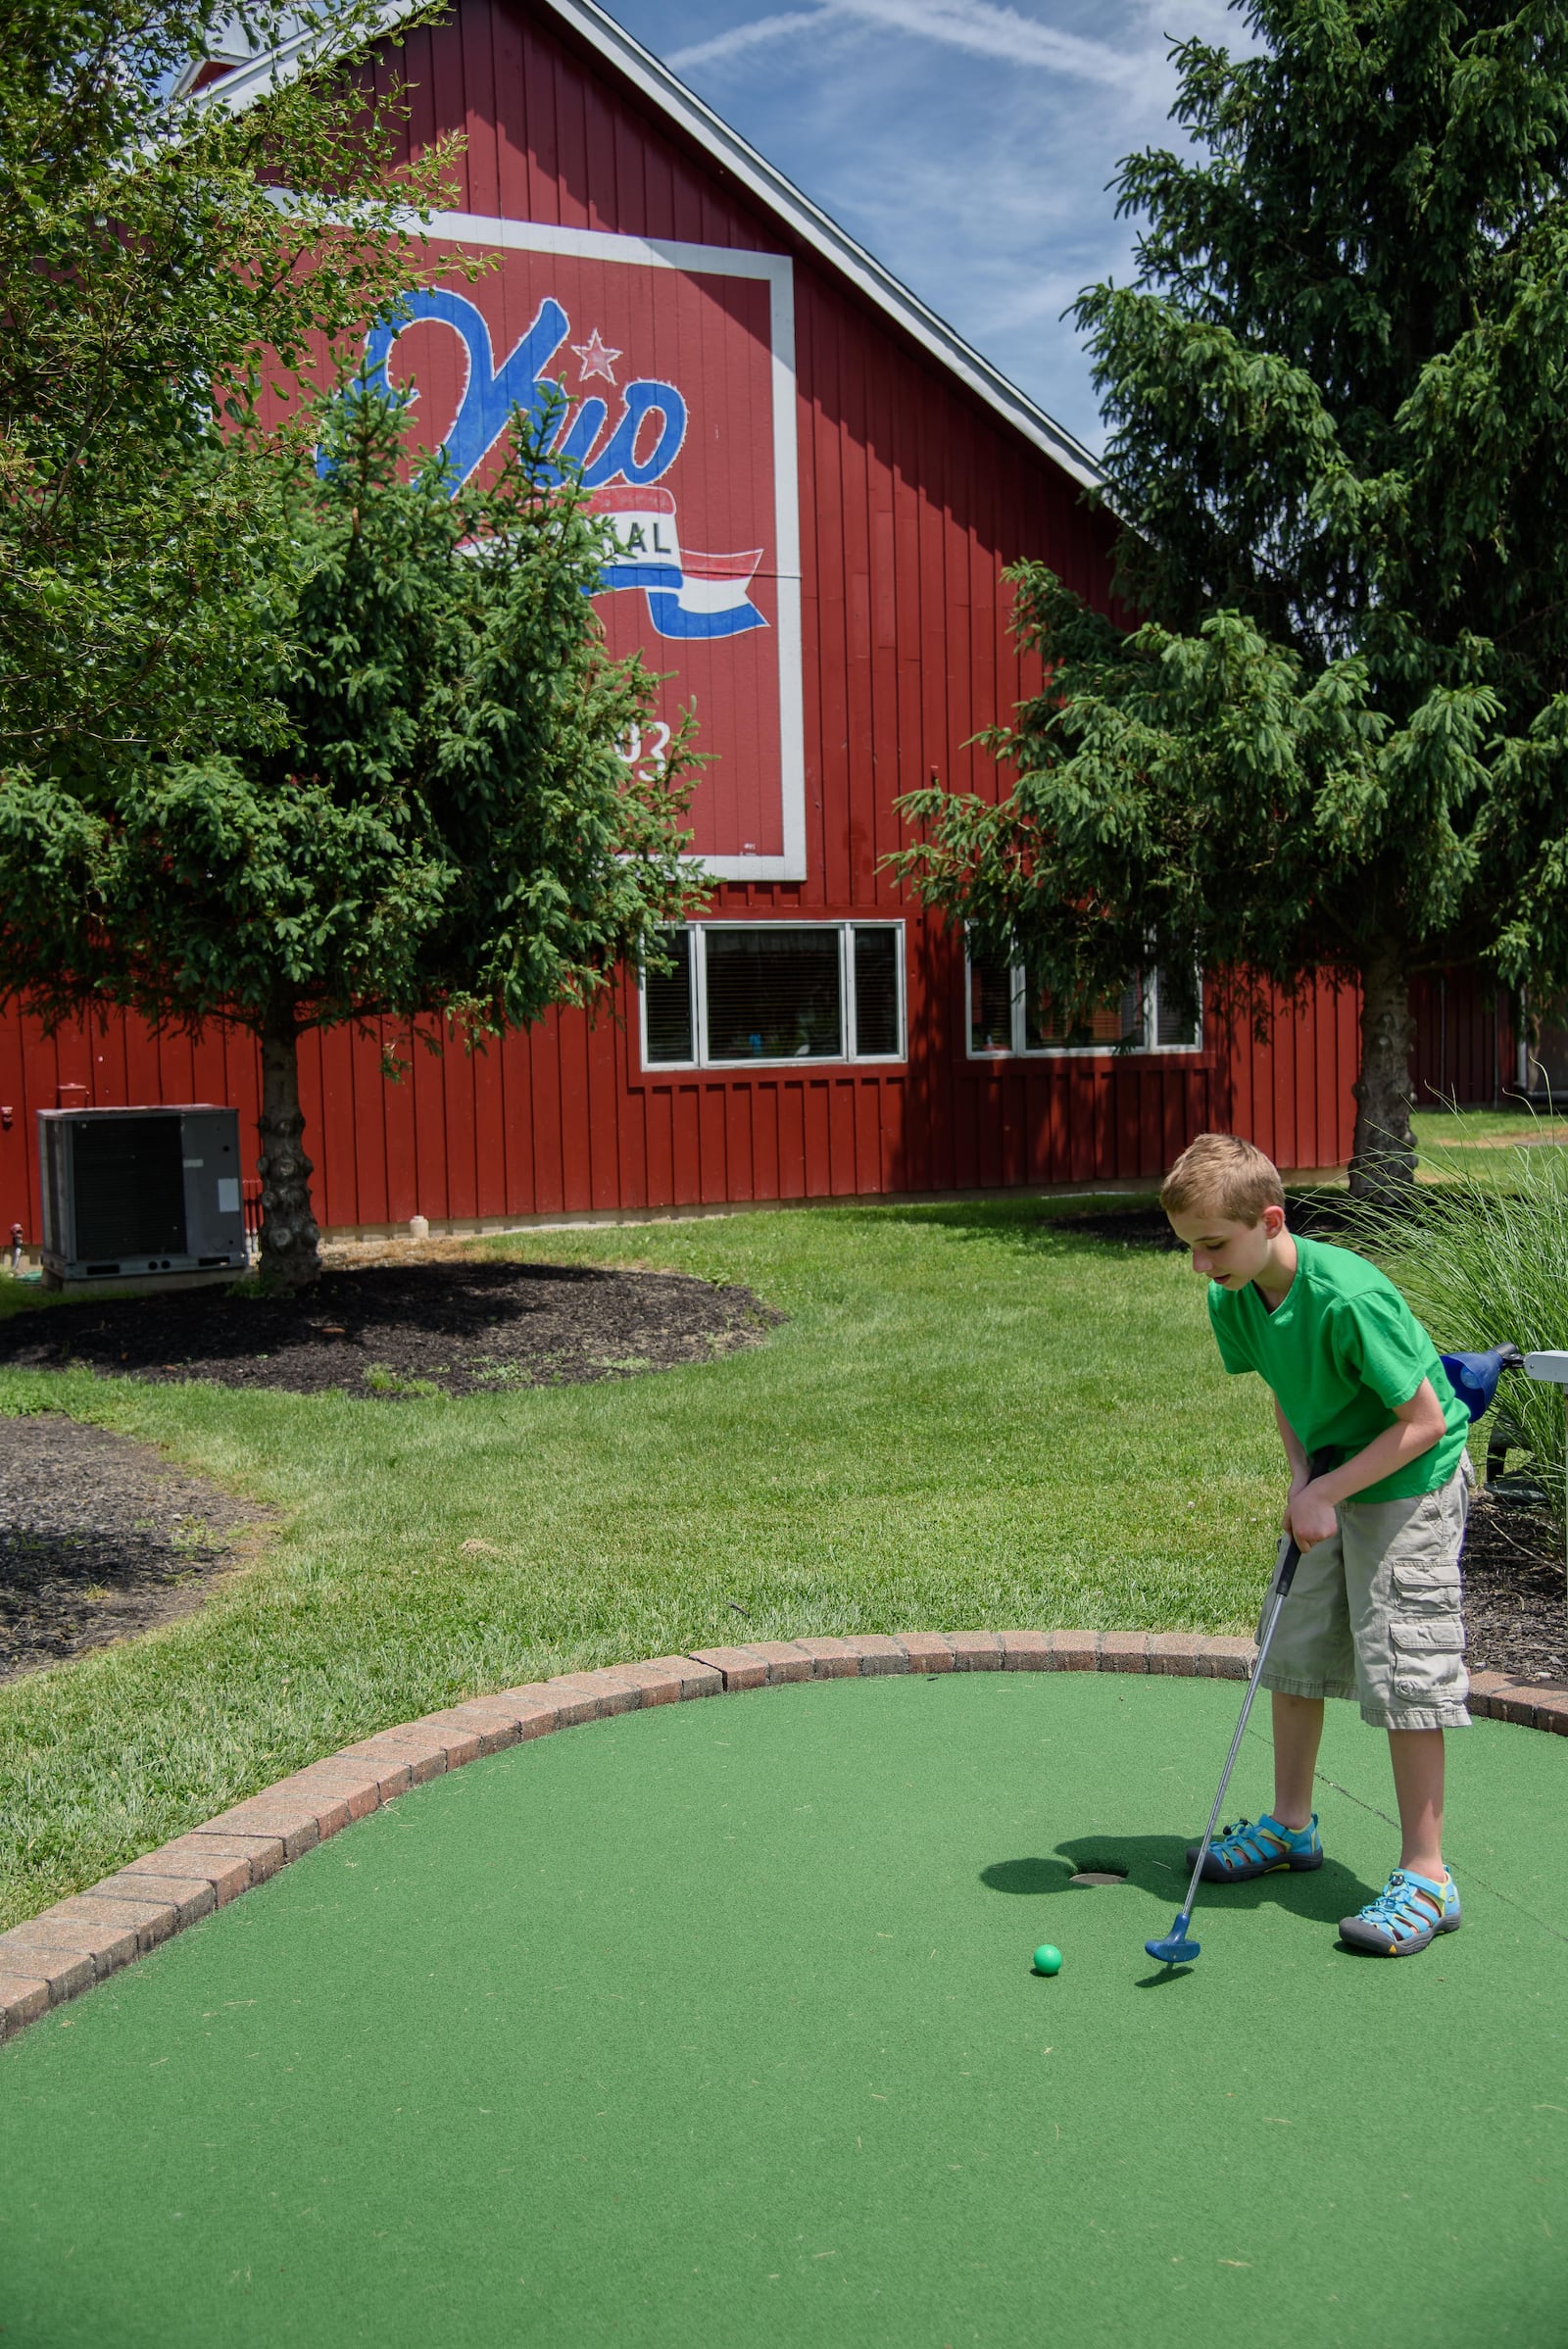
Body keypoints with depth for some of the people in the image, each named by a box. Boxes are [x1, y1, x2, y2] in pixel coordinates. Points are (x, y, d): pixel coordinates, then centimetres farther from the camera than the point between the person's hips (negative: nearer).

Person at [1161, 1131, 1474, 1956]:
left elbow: (1423, 1422, -25)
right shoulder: (1234, 1302, -8)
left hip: (1408, 1486, -8)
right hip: (1329, 1486, 8)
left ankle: (1426, 1876, 5)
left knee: (1402, 1672, -7)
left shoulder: (1348, 1298, -32)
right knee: (1294, 1652, 13)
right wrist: (1303, 1480, -7)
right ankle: (1290, 1825, 30)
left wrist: (1325, 1491, -21)